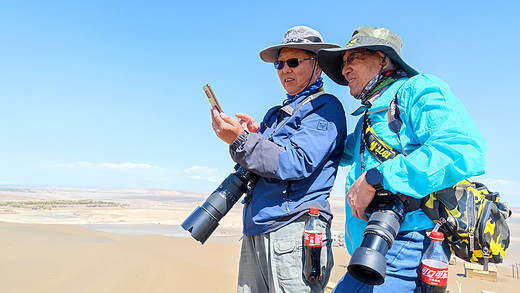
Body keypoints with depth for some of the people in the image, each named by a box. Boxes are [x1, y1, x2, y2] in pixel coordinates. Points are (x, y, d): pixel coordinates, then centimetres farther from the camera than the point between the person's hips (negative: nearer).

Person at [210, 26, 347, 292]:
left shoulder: (325, 107, -3)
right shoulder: (278, 112, 21)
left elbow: (297, 164, -17)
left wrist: (241, 139, -19)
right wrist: (254, 135, 0)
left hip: (293, 231, -7)